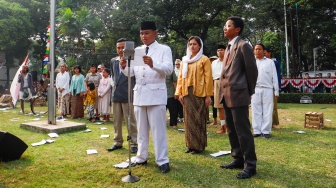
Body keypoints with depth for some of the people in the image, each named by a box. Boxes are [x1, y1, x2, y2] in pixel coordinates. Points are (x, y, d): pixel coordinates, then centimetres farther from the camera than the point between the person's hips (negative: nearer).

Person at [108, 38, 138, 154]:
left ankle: (134, 143, 11)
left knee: (131, 121, 0)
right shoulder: (113, 61, 11)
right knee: (116, 121, 13)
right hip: (116, 94, 6)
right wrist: (116, 84, 15)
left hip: (128, 95, -6)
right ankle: (118, 142, 26)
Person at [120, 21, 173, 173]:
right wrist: (124, 67, -14)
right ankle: (141, 157, 25)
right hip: (139, 93, 5)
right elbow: (131, 72, 9)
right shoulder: (137, 50, 14)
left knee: (158, 129, -1)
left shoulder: (164, 49, 0)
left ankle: (162, 160, 8)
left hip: (156, 93, -5)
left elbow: (169, 69, -15)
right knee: (141, 129, 13)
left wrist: (153, 64, -33)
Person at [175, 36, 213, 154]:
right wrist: (179, 93, 5)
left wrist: (208, 95, -9)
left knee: (198, 119, 0)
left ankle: (199, 146, 10)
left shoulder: (204, 59, 0)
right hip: (187, 92, 5)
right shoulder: (184, 60, 14)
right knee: (188, 119, 7)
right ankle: (190, 144, 17)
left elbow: (208, 78, -4)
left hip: (199, 92, -5)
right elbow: (181, 77, 12)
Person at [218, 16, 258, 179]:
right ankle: (238, 159, 27)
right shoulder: (228, 47, 18)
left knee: (243, 130, -3)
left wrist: (249, 92, 0)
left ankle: (250, 164, 9)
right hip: (226, 95, 9)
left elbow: (252, 70, -7)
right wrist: (223, 91, 13)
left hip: (238, 94, -9)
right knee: (232, 129, 14)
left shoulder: (243, 46, -8)